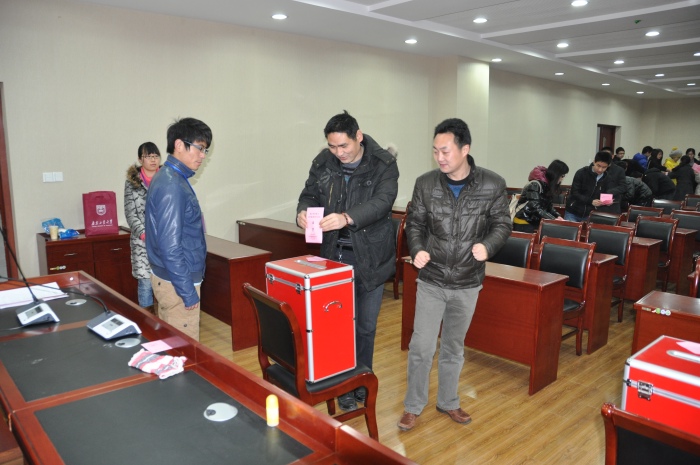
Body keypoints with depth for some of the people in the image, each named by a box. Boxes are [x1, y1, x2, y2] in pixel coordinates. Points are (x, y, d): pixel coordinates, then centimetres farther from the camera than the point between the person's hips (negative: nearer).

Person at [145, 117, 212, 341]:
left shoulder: (171, 178, 10)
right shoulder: (171, 186, -20)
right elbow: (170, 246, -24)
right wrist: (188, 291, -20)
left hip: (170, 277, 10)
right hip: (177, 281, -10)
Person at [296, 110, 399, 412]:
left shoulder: (383, 164, -12)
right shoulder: (323, 162, 0)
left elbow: (382, 201, -25)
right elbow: (309, 194, 7)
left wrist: (347, 217, -42)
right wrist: (303, 212, -18)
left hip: (371, 257, -2)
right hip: (335, 254, 3)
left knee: (366, 325, 10)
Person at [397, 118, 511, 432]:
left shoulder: (492, 185, -8)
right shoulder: (426, 184, -6)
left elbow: (502, 224, -1)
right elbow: (414, 223, 2)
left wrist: (487, 245, -22)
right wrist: (417, 250, -18)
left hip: (467, 284, 1)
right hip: (430, 281, 0)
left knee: (454, 347, 17)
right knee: (421, 346, 3)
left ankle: (448, 402, 38)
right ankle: (413, 406, 24)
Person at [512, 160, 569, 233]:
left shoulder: (549, 185, 6)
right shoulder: (535, 184, -18)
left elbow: (549, 206, 8)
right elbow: (535, 207, -25)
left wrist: (558, 216, -10)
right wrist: (553, 219, -28)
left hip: (537, 223, 8)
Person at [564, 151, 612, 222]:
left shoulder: (606, 178, 2)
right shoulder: (581, 173, -11)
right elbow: (574, 193, -15)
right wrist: (591, 201, -27)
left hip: (590, 215, 3)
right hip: (573, 213, -3)